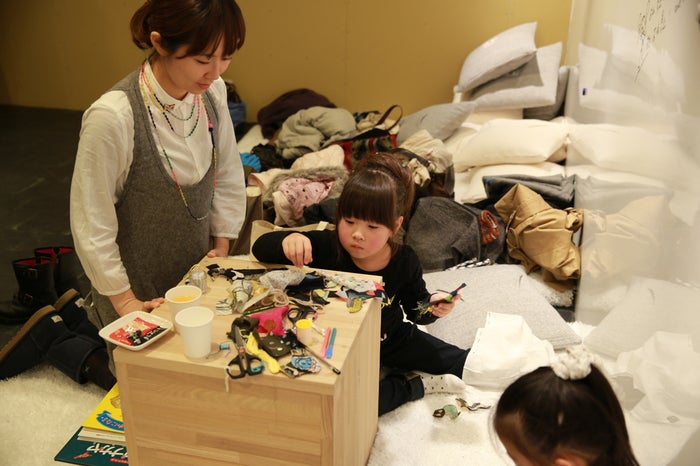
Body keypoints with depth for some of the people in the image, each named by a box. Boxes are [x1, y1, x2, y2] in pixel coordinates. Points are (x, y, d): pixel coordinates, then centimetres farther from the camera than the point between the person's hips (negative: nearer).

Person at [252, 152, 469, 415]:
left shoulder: (404, 261, -19)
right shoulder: (326, 247, -27)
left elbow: (415, 309, -2)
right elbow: (261, 248, -30)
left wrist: (432, 307, -26)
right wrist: (288, 239, -53)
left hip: (393, 340, 3)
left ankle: (385, 373, 13)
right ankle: (418, 385, -8)